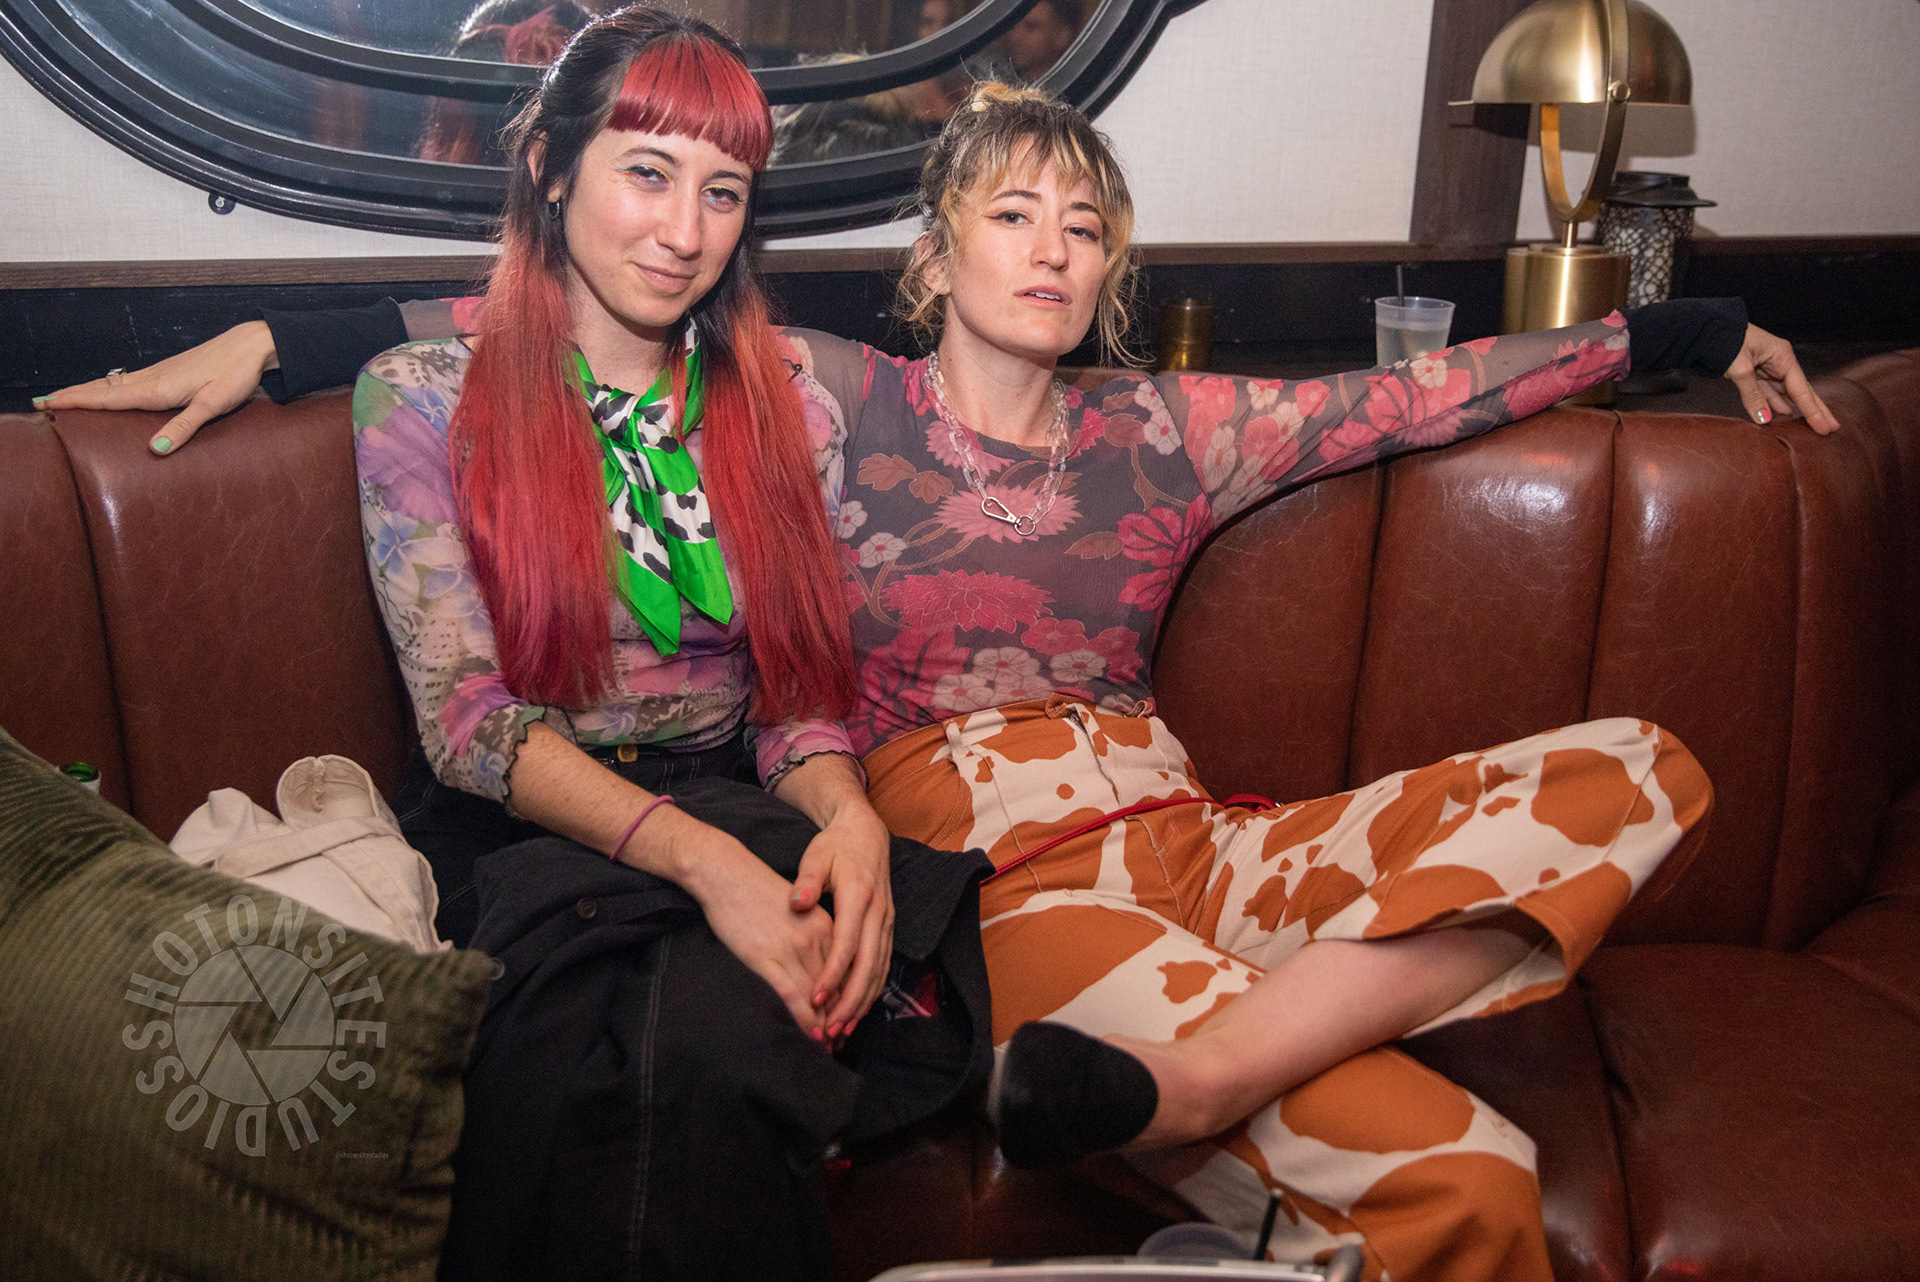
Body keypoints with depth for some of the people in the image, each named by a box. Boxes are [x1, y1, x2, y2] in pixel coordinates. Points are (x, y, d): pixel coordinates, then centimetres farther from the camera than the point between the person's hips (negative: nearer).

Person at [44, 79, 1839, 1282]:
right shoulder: (835, 404, 7)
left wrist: (1682, 331, 27)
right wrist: (261, 338, 4)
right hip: (981, 874, -7)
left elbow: (1415, 395, 22)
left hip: (1174, 849, 7)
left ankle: (1182, 1077, -25)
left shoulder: (1160, 437, 17)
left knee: (1638, 770, -13)